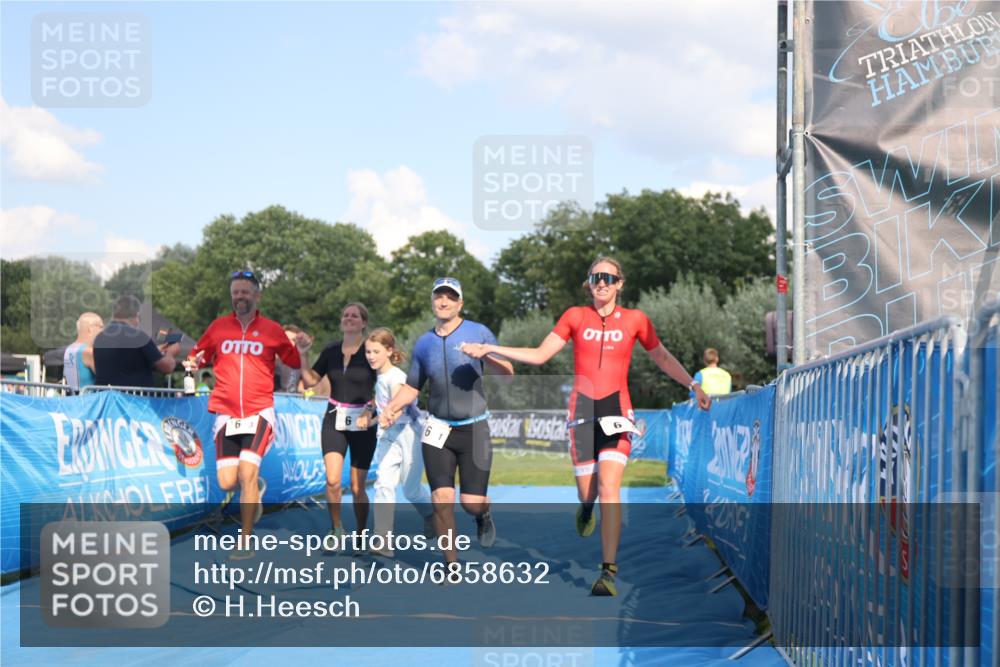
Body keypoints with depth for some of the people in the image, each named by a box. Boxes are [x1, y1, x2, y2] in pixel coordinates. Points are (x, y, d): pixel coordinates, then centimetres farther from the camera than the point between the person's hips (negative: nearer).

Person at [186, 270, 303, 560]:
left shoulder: (271, 330, 5)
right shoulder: (218, 326, 9)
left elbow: (296, 362, 15)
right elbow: (197, 356, 18)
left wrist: (304, 348, -2)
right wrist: (193, 363, 0)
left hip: (259, 413, -2)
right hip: (226, 414, 2)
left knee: (247, 473, -19)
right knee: (227, 483, -5)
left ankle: (245, 542, -9)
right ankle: (255, 487, 33)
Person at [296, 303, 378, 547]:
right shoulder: (331, 351, 4)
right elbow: (310, 381, 11)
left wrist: (369, 414, -18)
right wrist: (302, 354, -1)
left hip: (362, 423, -2)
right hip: (334, 420, 3)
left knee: (357, 488, 2)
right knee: (332, 481, -14)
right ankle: (336, 529, 7)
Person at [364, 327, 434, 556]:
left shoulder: (395, 377, -19)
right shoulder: (379, 377, 5)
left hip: (408, 433, -6)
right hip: (388, 436, 6)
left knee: (411, 489, 6)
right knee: (383, 484, -13)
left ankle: (432, 514, 40)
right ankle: (383, 541, -17)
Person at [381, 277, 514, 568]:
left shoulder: (478, 332, -3)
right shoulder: (424, 343, 7)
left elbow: (507, 372, -8)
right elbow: (412, 386, 17)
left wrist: (485, 357, -27)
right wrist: (391, 408, -1)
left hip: (473, 429, -2)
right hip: (438, 430, 3)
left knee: (472, 503, -6)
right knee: (442, 500, -8)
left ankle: (484, 516, 32)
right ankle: (452, 565, 5)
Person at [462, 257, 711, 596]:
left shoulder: (635, 319, 5)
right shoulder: (575, 316, 6)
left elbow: (662, 358, 17)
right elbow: (539, 355, 8)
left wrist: (693, 385, 9)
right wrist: (489, 349, 3)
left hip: (616, 410, -1)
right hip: (583, 411, 1)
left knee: (608, 486, -17)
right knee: (587, 490, 4)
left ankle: (609, 572, -17)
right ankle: (587, 507, 46)